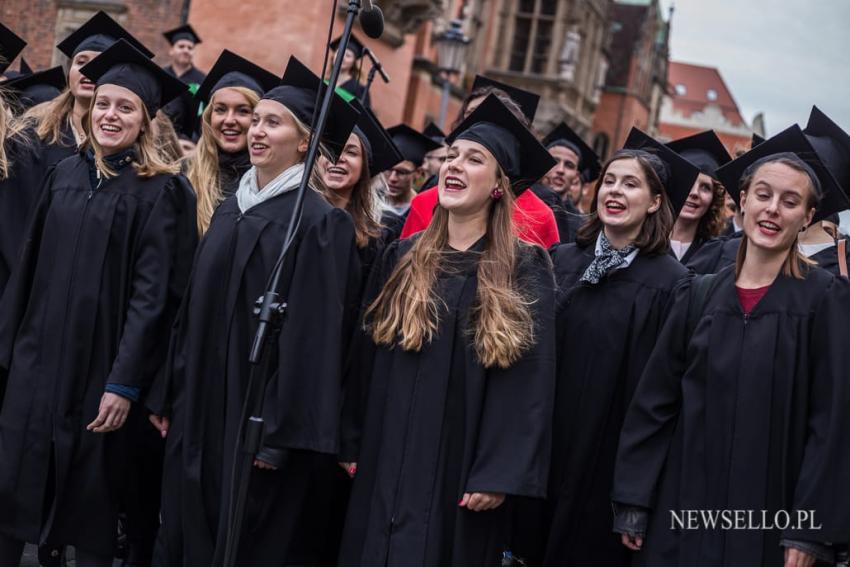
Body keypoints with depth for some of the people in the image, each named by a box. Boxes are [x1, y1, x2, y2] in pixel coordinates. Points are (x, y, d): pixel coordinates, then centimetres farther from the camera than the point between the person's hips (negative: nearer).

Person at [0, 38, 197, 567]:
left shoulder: (162, 190, -8)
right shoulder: (66, 175, 8)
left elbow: (153, 292, -13)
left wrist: (125, 382, -17)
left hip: (101, 366, -5)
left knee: (92, 498, 5)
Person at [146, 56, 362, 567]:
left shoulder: (319, 223, -13)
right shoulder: (232, 208, 11)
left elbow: (312, 333, -17)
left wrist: (279, 432, -19)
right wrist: (169, 395, 15)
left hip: (257, 413, -7)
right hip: (202, 405, 7)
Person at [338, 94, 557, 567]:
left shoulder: (525, 270, -5)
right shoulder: (402, 259, 8)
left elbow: (531, 381, -10)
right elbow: (365, 356, 10)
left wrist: (501, 474, -16)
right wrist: (351, 444, 5)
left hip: (460, 471, -4)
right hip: (387, 464, 4)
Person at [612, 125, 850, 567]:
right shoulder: (699, 297, 5)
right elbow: (654, 403, 6)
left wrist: (809, 531, -13)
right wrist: (633, 502, 1)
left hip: (768, 521, -3)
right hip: (684, 509, 3)